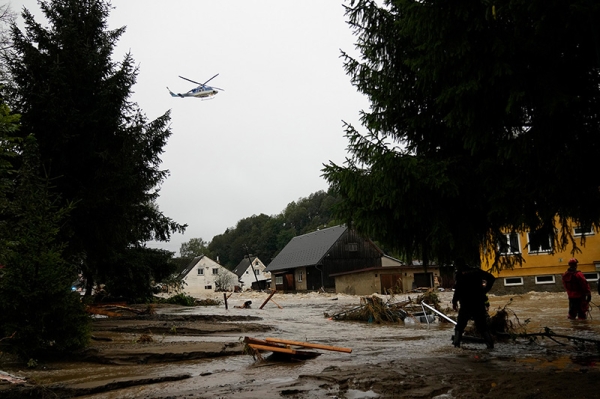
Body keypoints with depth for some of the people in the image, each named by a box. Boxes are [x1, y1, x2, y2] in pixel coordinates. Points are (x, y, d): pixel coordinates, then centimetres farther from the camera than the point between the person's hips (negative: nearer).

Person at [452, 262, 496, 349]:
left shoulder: (460, 274, -5)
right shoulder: (476, 271, 5)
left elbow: (458, 289, -12)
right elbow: (491, 278, 4)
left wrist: (454, 302, -3)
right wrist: (485, 290, 8)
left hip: (466, 304, -3)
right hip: (479, 302, 3)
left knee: (460, 325, 8)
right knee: (482, 325, 10)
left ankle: (456, 343, 0)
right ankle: (490, 343, 1)